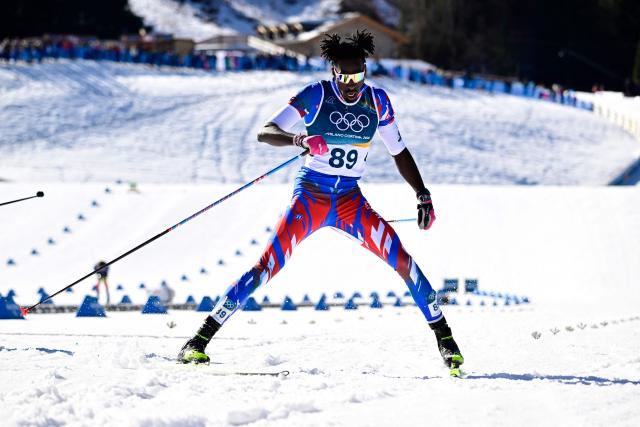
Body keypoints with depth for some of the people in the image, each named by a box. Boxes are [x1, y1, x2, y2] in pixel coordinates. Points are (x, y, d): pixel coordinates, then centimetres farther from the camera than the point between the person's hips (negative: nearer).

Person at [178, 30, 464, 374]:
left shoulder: (377, 101, 0)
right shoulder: (316, 95, -11)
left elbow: (399, 152, 12)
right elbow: (265, 133, -19)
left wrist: (423, 195, 3)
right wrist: (300, 140, -38)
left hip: (350, 201, 3)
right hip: (310, 196, -3)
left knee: (401, 259, -13)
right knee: (269, 264, -17)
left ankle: (444, 336, 2)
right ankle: (200, 340, -14)